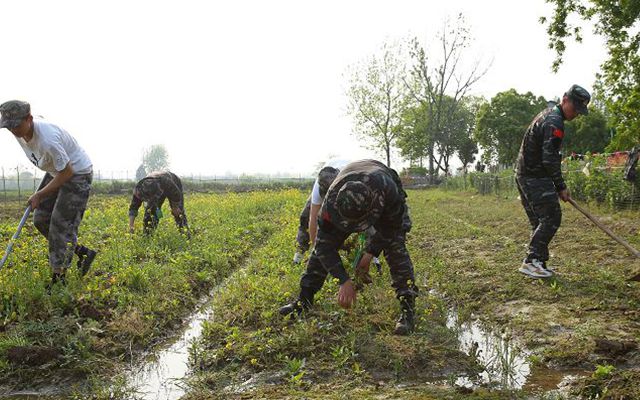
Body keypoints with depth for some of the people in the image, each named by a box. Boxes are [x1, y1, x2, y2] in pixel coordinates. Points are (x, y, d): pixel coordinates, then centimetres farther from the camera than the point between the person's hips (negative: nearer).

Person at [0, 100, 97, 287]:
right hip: (56, 172, 9)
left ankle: (58, 280, 1)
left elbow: (67, 172, -26)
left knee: (61, 225, -9)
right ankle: (83, 253, 19)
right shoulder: (20, 133, -8)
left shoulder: (47, 139, -35)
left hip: (77, 173, -9)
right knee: (41, 219, 8)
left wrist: (40, 195, -18)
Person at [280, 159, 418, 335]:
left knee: (395, 248, -23)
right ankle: (303, 300, 5)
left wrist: (371, 252, -24)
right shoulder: (332, 202, -41)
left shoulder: (388, 191, -46)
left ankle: (408, 309, -18)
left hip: (386, 208, -2)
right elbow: (325, 245, -30)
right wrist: (344, 281, -35)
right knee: (322, 245, -7)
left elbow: (391, 228, -23)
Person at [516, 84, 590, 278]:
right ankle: (531, 261, -14)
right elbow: (550, 159, -21)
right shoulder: (554, 123, -16)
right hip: (535, 177, -11)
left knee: (540, 221, 12)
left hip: (524, 175, 11)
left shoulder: (547, 114, 18)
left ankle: (538, 262, 14)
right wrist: (561, 187, -13)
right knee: (551, 217, -11)